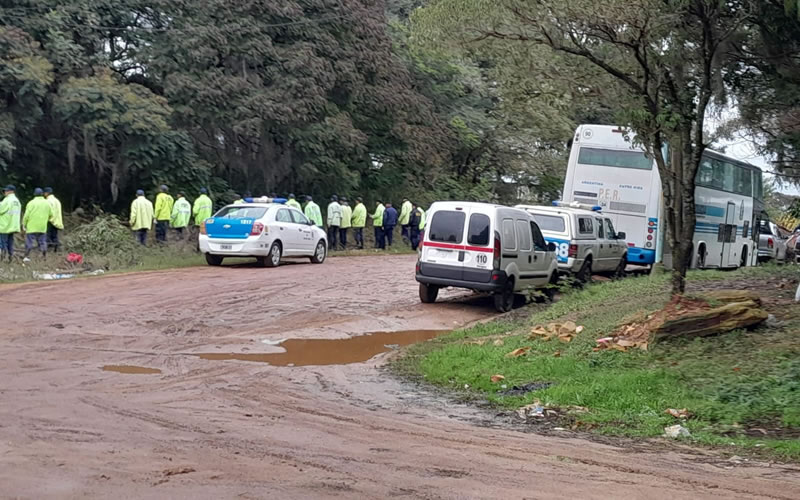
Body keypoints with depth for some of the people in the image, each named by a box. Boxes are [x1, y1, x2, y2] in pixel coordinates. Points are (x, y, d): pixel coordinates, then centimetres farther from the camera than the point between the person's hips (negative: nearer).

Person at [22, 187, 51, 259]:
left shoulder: (31, 203, -7)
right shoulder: (47, 203, 7)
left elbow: (27, 215, -9)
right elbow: (50, 215, 12)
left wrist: (24, 224, 0)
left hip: (32, 227, -4)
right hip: (43, 228, 4)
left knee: (29, 242, 0)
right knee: (42, 242, 10)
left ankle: (26, 257, -3)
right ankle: (44, 257, 8)